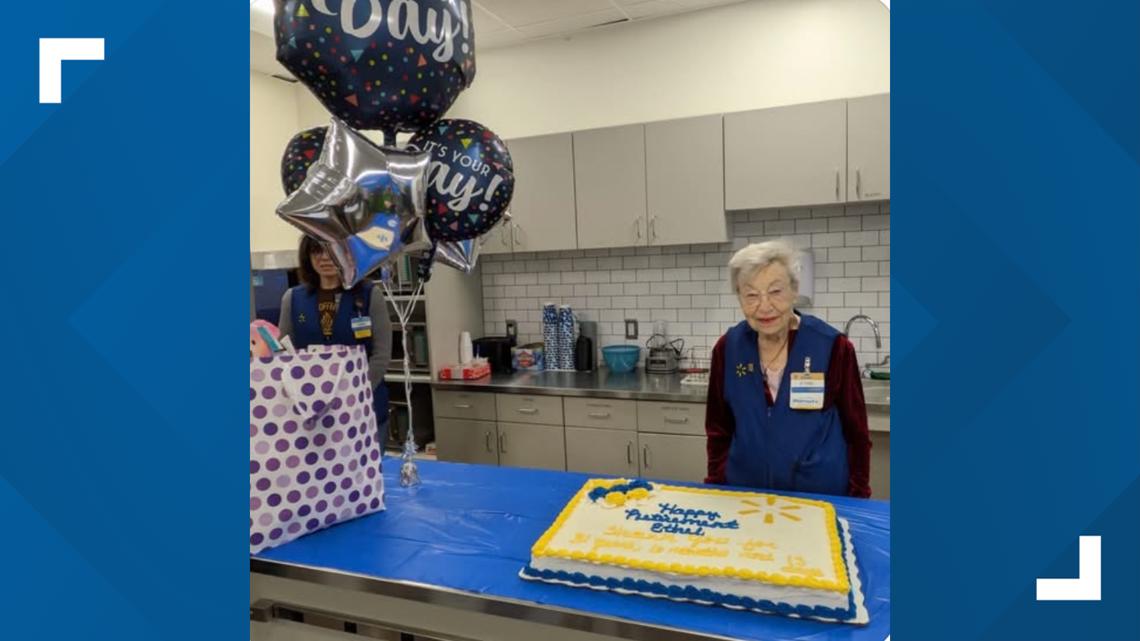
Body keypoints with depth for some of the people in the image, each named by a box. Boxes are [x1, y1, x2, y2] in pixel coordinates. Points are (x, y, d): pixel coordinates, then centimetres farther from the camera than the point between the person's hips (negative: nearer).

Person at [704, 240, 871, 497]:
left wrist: (857, 500, -3)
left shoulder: (833, 347, -13)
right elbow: (719, 431, 4)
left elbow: (856, 433, -4)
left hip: (820, 495, -2)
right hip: (746, 494, 2)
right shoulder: (728, 348, -6)